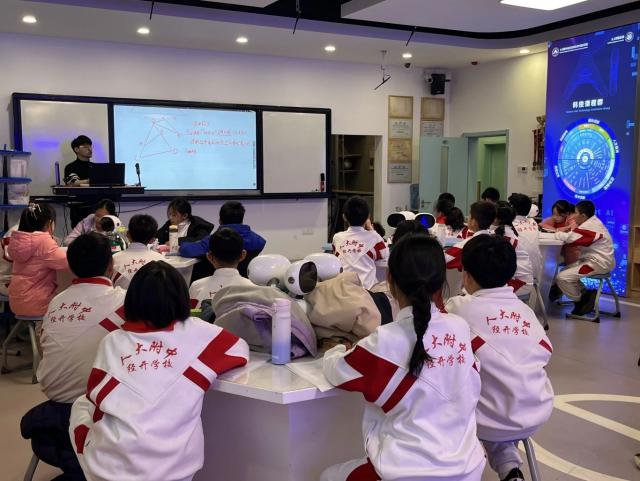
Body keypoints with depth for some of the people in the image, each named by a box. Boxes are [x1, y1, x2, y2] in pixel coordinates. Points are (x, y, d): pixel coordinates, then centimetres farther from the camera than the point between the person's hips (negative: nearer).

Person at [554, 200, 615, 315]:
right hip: (596, 260, 11)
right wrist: (560, 232, -6)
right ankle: (585, 294, 13)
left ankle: (579, 301, 5)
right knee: (566, 270, 17)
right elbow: (572, 236, 11)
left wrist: (556, 233, -6)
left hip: (599, 263, -11)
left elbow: (568, 238, -25)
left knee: (562, 277, -16)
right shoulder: (592, 222, 12)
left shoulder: (589, 226, -21)